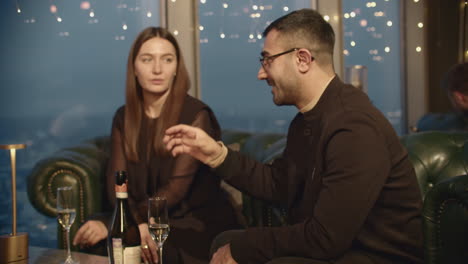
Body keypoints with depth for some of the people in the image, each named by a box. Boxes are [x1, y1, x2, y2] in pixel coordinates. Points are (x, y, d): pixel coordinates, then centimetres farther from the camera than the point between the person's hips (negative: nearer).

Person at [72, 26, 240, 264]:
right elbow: (116, 183, -1)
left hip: (198, 226, -4)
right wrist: (138, 224, -22)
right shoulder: (124, 118, 7)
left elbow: (177, 188, -17)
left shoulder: (196, 115, -9)